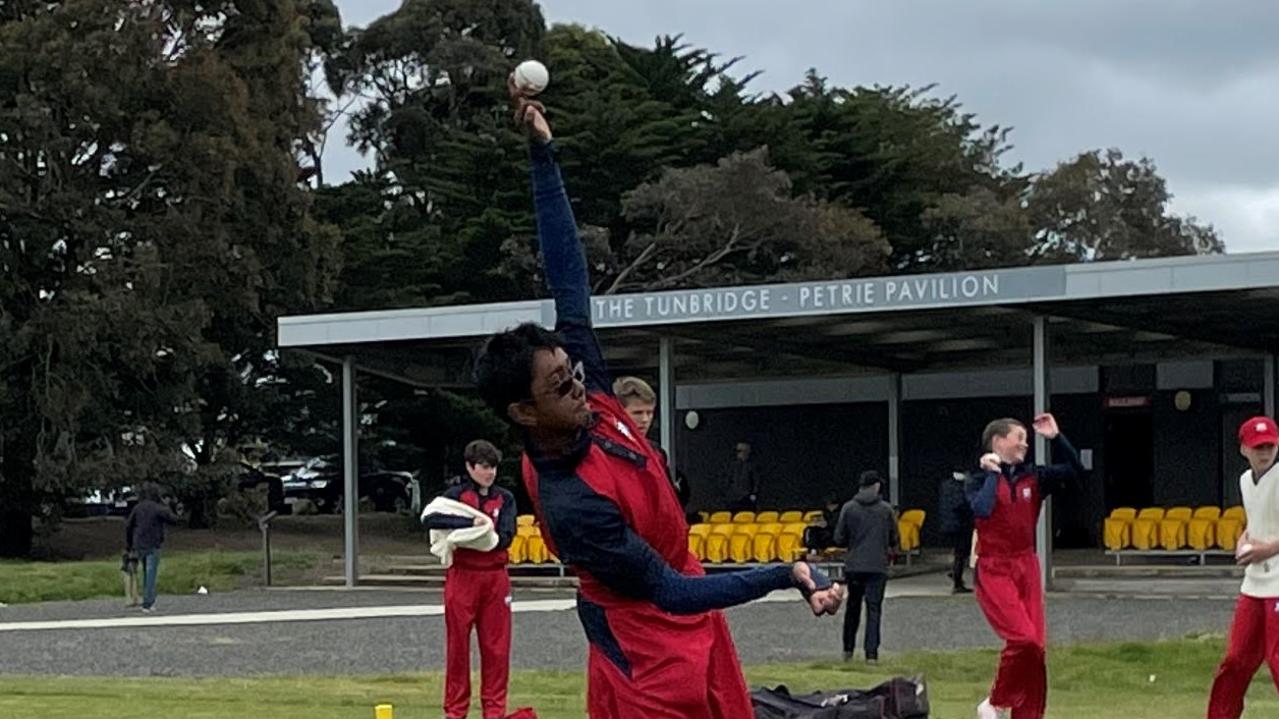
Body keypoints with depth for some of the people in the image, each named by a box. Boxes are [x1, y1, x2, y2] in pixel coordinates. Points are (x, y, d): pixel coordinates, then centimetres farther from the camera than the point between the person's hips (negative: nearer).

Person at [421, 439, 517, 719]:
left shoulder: (505, 499, 8)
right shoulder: (456, 494, -1)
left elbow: (506, 537, -5)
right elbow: (429, 519, -19)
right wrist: (471, 523, -26)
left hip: (495, 577, 3)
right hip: (462, 577, -2)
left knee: (496, 646, 3)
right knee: (458, 645, 1)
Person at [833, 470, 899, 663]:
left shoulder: (849, 508, -2)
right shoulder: (886, 509, -2)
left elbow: (839, 538, 0)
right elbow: (895, 540, 5)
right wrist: (891, 552, 26)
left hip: (853, 566, 1)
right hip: (878, 566, -1)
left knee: (853, 606, 16)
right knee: (874, 608, 0)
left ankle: (848, 649, 20)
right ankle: (871, 653, -7)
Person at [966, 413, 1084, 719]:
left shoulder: (1033, 477, 8)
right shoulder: (979, 481, -5)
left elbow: (1075, 470, 5)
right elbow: (982, 509, -24)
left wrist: (1056, 437, -2)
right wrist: (992, 473, -13)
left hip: (1027, 567, 5)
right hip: (994, 571, -5)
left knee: (1035, 647, 1)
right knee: (1023, 639, -20)